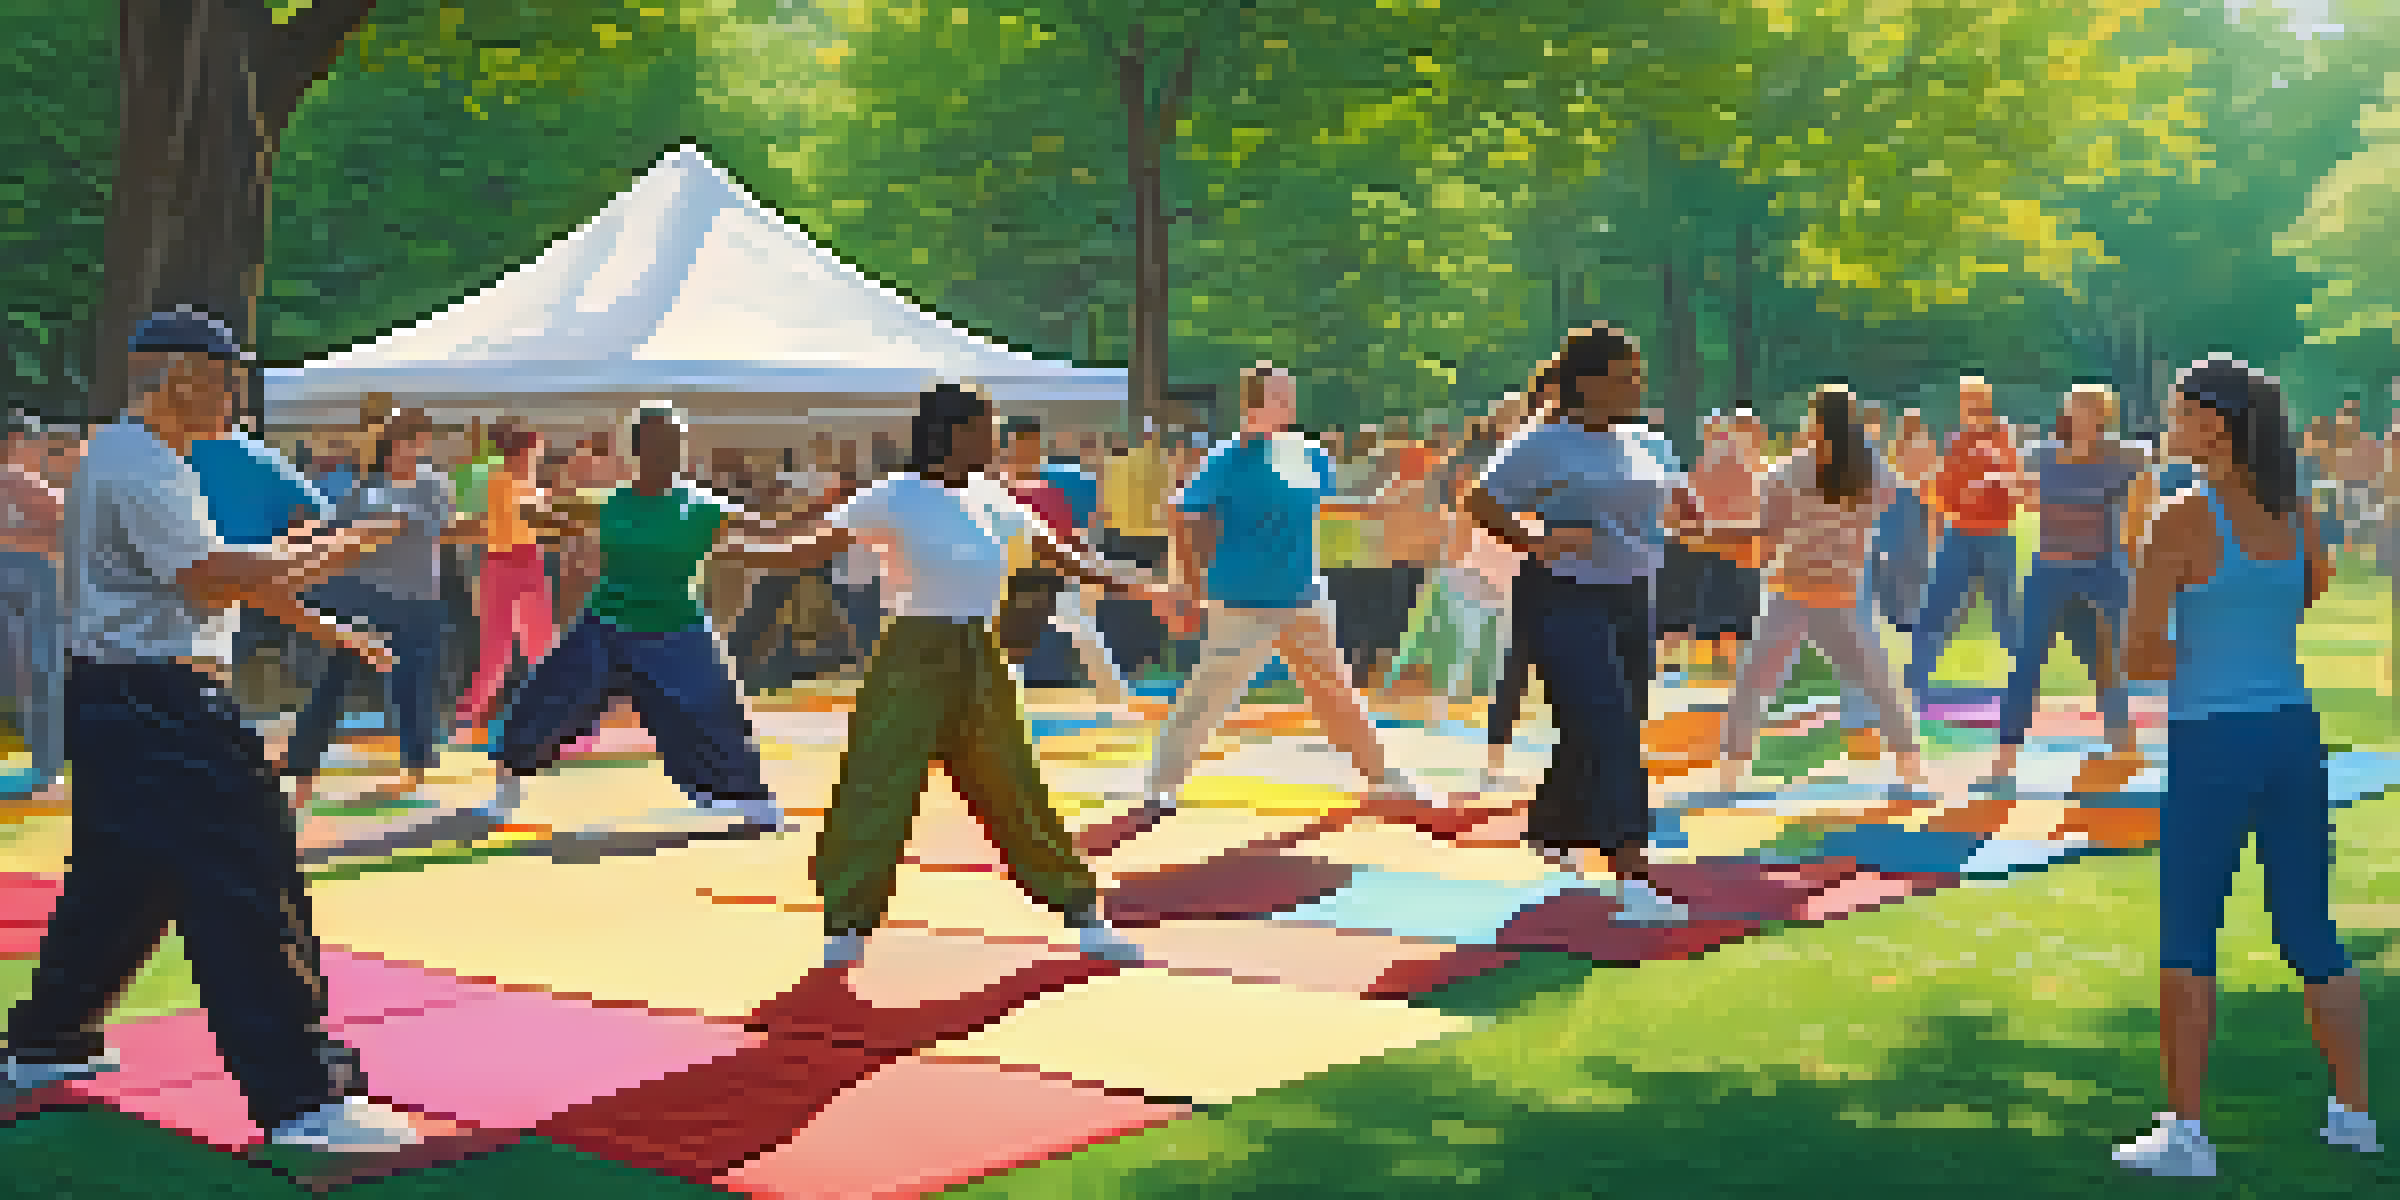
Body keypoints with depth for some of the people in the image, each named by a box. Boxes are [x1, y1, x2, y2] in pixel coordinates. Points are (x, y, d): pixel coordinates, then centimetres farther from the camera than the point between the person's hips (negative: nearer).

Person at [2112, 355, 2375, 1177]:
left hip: (2213, 742, -6)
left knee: (2186, 939, 3)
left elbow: (2139, 657, -14)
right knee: (2309, 931, 16)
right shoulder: (2296, 512, 4)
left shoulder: (2185, 520, -13)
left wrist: (2192, 654, 4)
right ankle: (2353, 1112, 22)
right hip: (2294, 735, 6)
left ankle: (2185, 1131, 6)